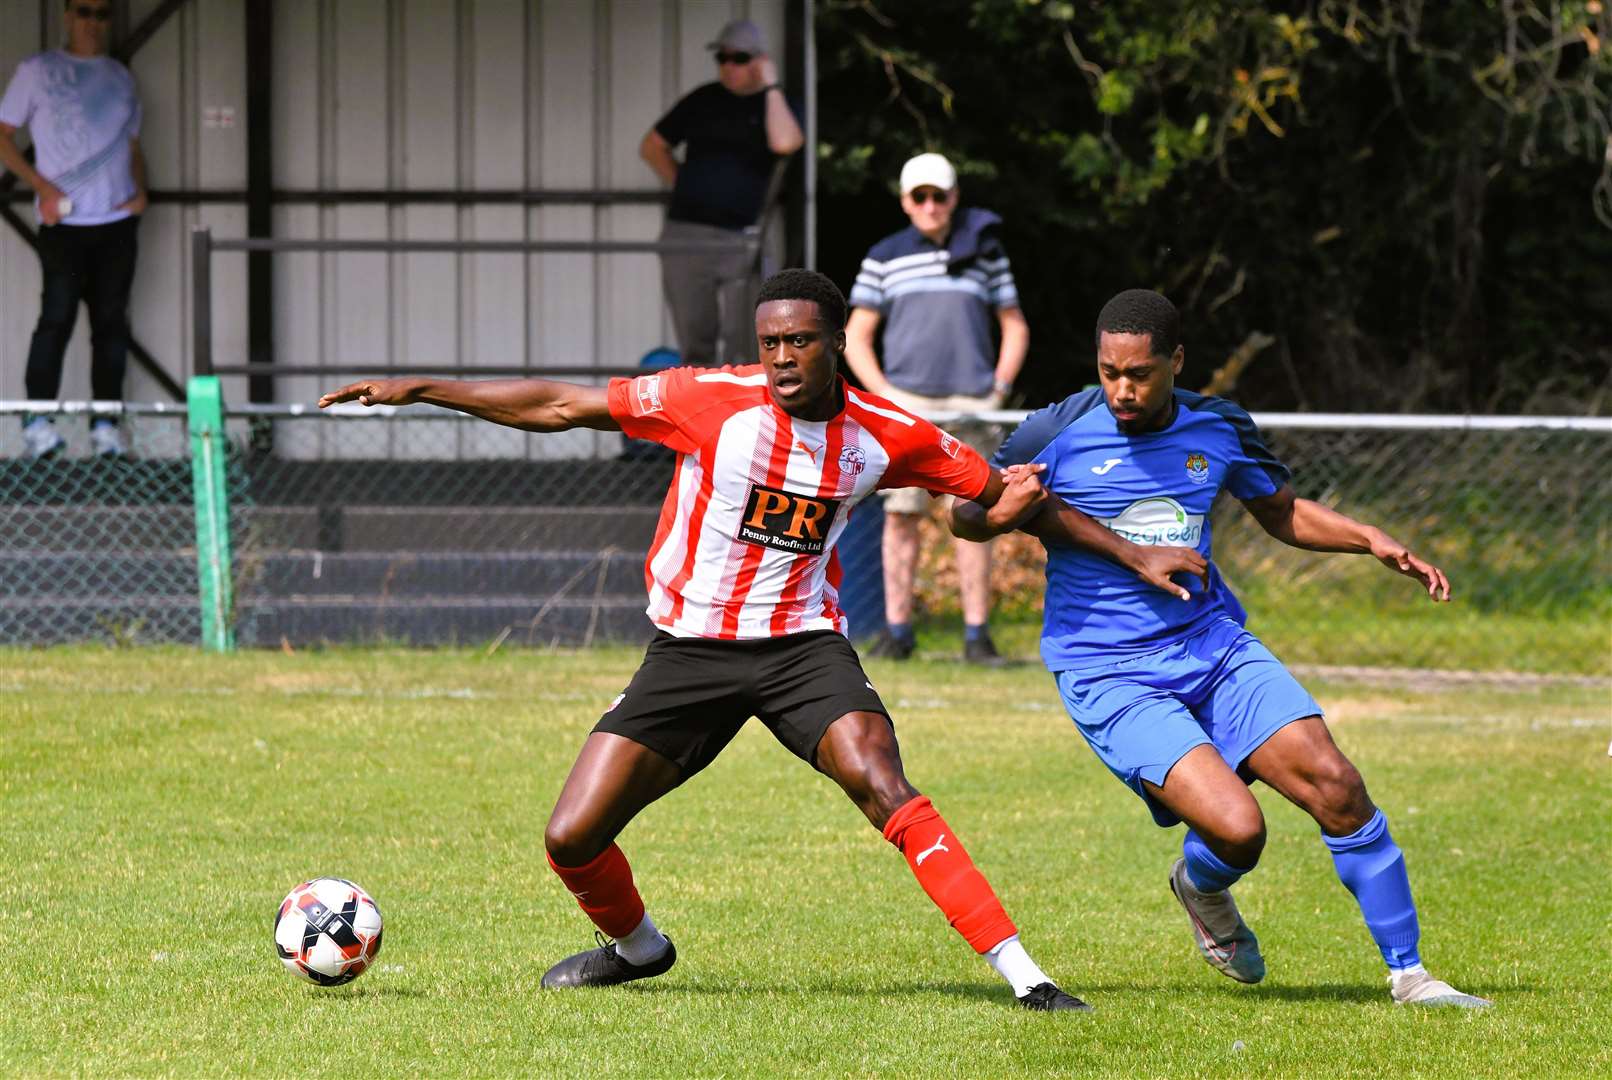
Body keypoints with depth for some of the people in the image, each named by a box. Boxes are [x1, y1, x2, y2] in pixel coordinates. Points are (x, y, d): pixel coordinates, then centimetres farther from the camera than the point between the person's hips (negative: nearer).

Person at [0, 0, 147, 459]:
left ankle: (105, 422, 6)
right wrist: (42, 186, -10)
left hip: (117, 219, 4)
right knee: (58, 314, -12)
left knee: (111, 320, 3)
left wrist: (140, 191, 3)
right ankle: (38, 419, -8)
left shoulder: (120, 78, 16)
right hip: (63, 220, -4)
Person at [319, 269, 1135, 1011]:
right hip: (689, 647, 1)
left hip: (802, 643, -1)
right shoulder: (715, 400, -13)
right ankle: (636, 946, 31)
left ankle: (1021, 974, -26)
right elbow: (562, 407, -8)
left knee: (883, 787, -28)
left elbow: (995, 490, 10)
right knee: (571, 840, -5)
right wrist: (421, 390, -10)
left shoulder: (885, 436, -7)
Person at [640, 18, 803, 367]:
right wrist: (684, 187, 8)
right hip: (687, 234, 3)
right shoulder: (703, 101, 11)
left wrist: (771, 87, -10)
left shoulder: (775, 105, 4)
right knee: (696, 342, 7)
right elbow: (652, 146, 19)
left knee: (741, 345, -4)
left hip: (742, 237, -3)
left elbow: (784, 142, -20)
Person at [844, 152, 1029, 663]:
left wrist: (999, 389, 2)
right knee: (901, 515, -3)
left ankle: (977, 634, -1)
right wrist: (884, 393, -5)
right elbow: (856, 337, 9)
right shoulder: (885, 258, 9)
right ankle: (896, 630, 1)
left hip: (971, 405, 0)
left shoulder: (986, 252, 10)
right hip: (905, 405, 0)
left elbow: (1014, 327, 16)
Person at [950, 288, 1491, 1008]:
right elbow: (965, 517, 5)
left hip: (1214, 644, 4)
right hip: (1109, 676, -4)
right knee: (1237, 828, -22)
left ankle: (1408, 974, 2)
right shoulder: (1057, 434, -7)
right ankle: (1200, 889, 17)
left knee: (1336, 787, -13)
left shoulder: (1218, 429, 4)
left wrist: (1369, 541, 6)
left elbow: (1281, 512, 22)